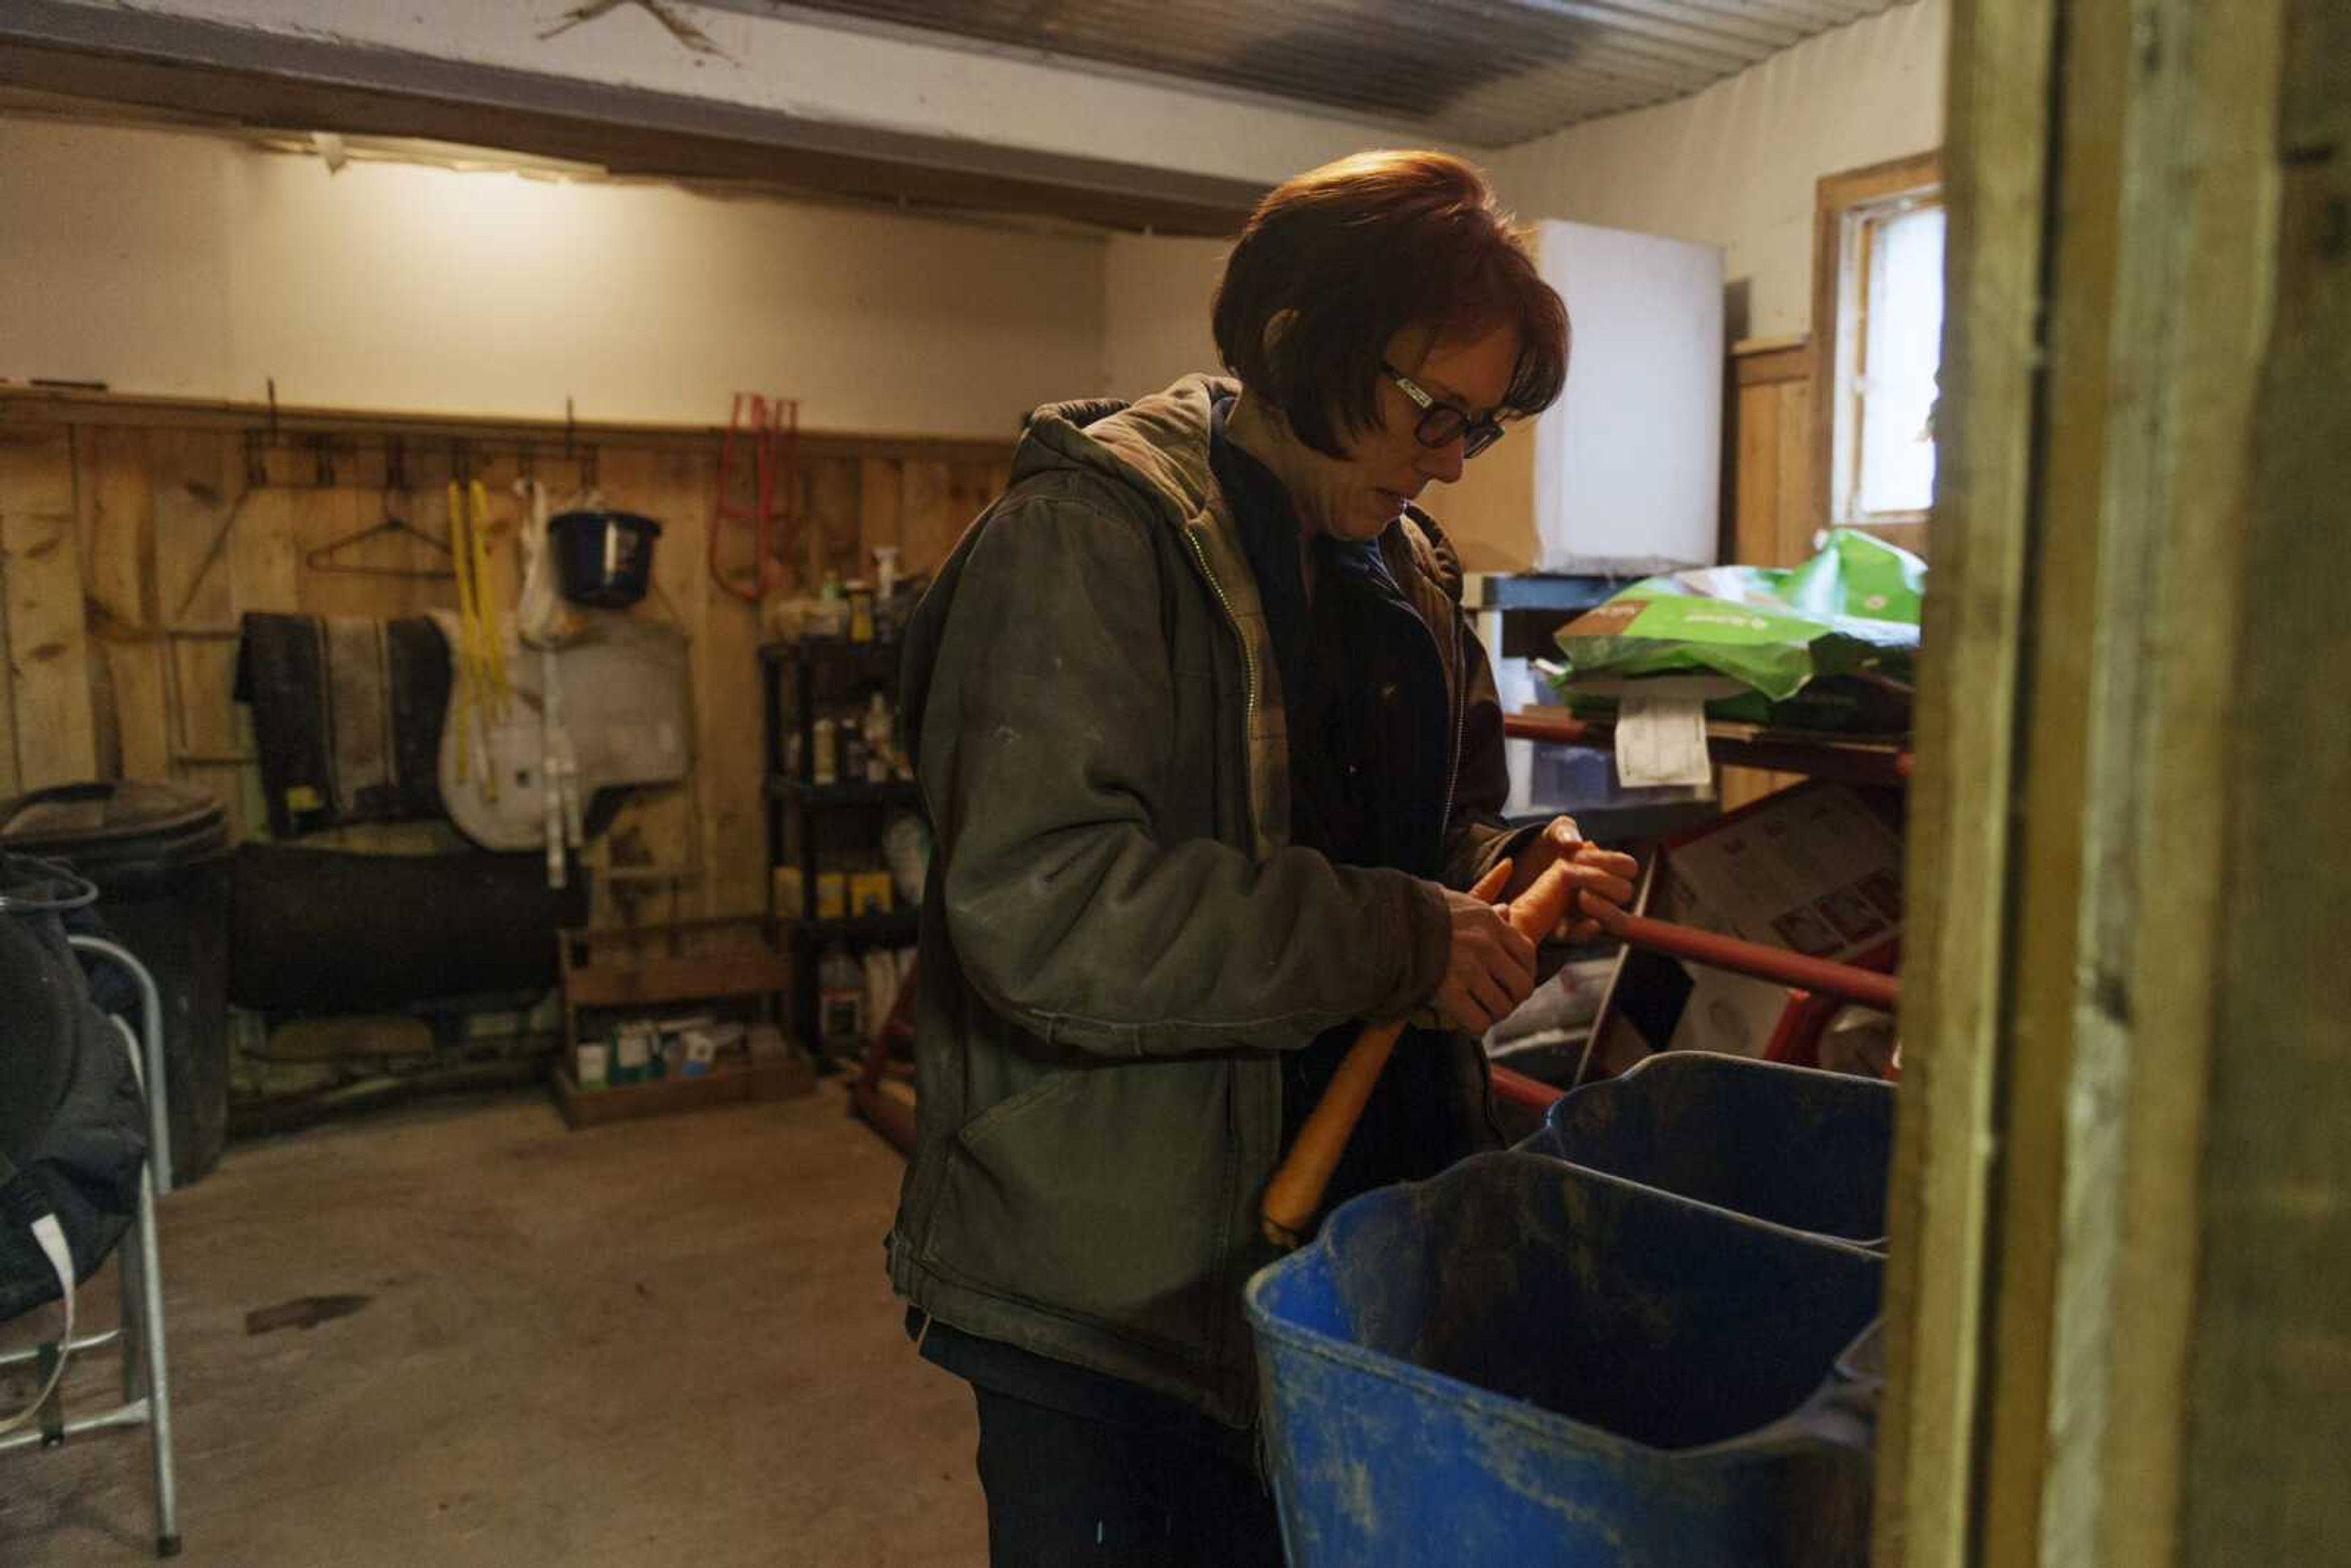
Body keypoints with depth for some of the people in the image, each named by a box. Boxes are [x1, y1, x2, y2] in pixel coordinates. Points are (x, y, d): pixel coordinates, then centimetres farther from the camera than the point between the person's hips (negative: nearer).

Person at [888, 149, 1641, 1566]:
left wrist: (1509, 873, -2)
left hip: (1339, 1235, 8)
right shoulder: (1088, 539, -16)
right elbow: (1040, 907, -28)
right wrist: (1400, 940, -23)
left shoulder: (1404, 562, 10)